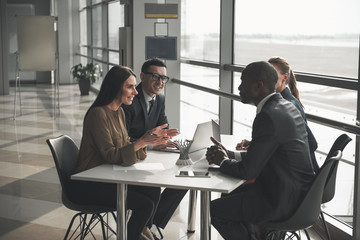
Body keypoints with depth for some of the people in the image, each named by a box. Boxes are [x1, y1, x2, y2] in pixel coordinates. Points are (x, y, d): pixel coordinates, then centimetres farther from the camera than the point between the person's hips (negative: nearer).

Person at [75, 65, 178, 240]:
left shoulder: (119, 112, 10)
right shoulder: (98, 114, -19)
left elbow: (126, 147, 7)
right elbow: (110, 155, -23)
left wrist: (150, 136, -5)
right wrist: (141, 142, -33)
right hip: (90, 184, -9)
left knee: (153, 191, -5)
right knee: (145, 205, -17)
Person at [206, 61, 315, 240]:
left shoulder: (268, 117, -23)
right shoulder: (285, 107, 7)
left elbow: (247, 171, -20)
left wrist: (222, 161, 0)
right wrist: (229, 154, 9)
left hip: (282, 201, -10)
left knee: (214, 210, 1)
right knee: (229, 195, 23)